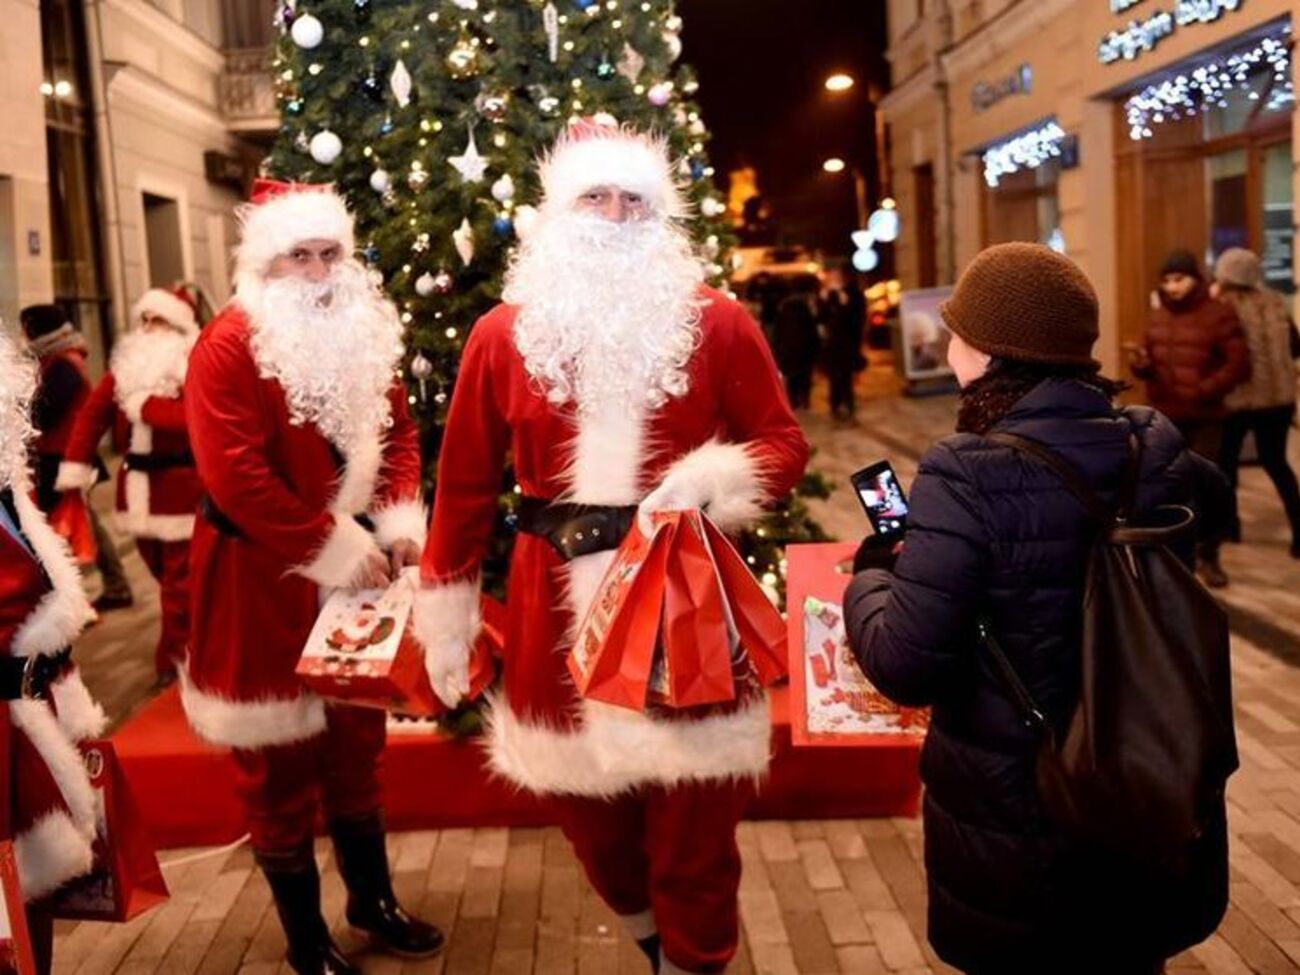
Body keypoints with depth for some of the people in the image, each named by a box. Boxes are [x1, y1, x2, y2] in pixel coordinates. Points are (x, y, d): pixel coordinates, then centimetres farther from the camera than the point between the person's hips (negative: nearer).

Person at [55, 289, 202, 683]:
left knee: (180, 580, -1)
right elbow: (93, 413, 5)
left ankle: (173, 660, 9)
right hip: (137, 484, 6)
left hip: (179, 485, -6)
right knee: (166, 575, 17)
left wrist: (145, 404, -18)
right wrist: (74, 467, -5)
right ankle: (193, 642, 35)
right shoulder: (127, 363, 10)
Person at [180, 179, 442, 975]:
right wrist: (336, 549, -21)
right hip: (263, 582, -6)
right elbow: (235, 476, -23)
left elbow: (399, 431, 11)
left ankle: (374, 900, 37)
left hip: (355, 568, 7)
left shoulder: (364, 334, 6)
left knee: (359, 742, 19)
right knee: (280, 763, 8)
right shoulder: (229, 346, -16)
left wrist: (399, 522, -5)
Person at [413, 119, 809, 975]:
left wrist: (719, 476, -19)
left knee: (693, 840, 9)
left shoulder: (717, 324, -1)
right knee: (597, 831, 18)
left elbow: (784, 444, 3)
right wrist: (445, 609, 7)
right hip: (558, 615, 2)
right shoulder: (503, 334, 3)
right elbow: (467, 482, 5)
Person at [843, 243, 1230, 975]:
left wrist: (870, 576, -7)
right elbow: (1212, 495, 19)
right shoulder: (1157, 447, -6)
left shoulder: (968, 476, -25)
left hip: (1018, 817, -5)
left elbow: (905, 666, -25)